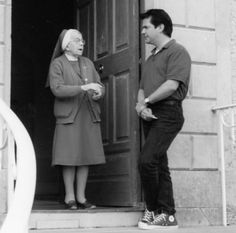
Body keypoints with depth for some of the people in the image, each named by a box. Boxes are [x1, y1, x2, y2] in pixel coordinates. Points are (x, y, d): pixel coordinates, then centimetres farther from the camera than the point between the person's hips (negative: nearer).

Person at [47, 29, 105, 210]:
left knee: (86, 157, 3)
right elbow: (57, 89, -13)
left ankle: (81, 196, 11)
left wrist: (99, 93, -7)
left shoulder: (88, 63, 19)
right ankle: (70, 197, 5)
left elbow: (100, 85, 18)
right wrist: (83, 88, -21)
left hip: (89, 116, 5)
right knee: (70, 158, -4)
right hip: (69, 116, -5)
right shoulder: (57, 64, 0)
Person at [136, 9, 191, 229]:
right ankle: (167, 215, 10)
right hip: (149, 115, 9)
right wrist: (141, 105, -3)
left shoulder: (177, 51, -3)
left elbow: (172, 85, -16)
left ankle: (153, 209, -3)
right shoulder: (150, 58, 23)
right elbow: (142, 89, 18)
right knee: (158, 164, 6)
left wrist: (146, 101, -7)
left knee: (146, 160, -18)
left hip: (167, 113, -8)